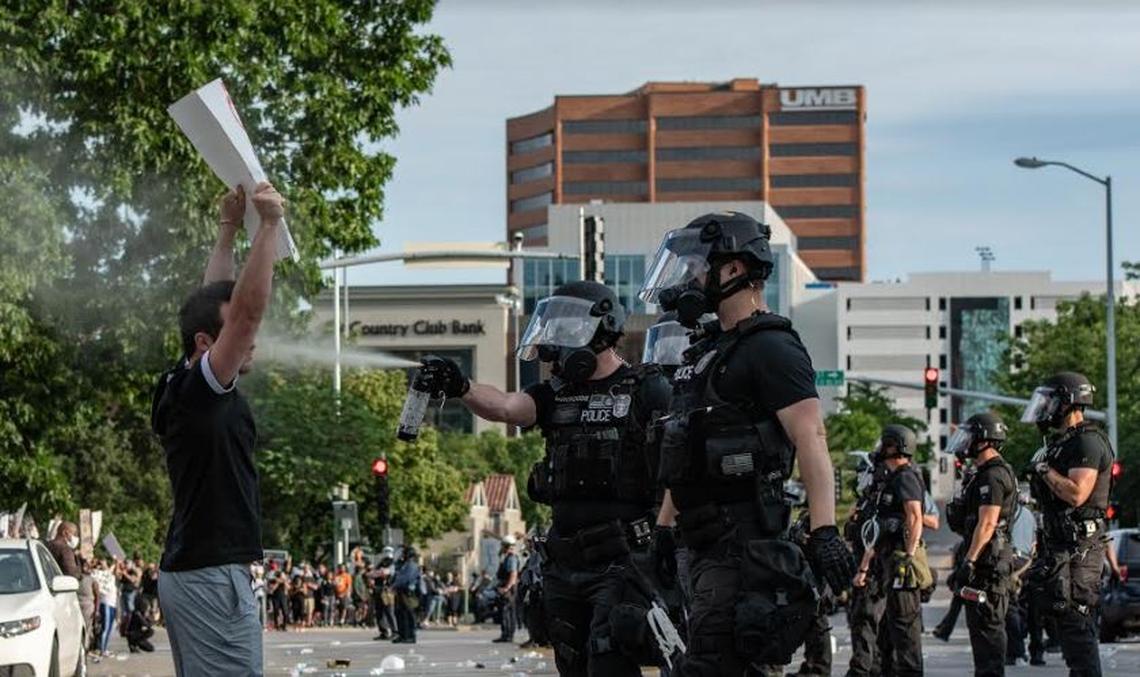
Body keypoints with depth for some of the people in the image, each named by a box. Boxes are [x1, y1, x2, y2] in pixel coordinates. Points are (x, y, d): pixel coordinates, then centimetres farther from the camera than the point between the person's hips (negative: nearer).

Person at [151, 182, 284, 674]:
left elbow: (210, 303, 22)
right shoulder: (198, 391, -14)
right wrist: (270, 223, -16)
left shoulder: (182, 389, 12)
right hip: (213, 577, -10)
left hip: (188, 574, 10)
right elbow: (249, 308, -21)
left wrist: (229, 228, 21)